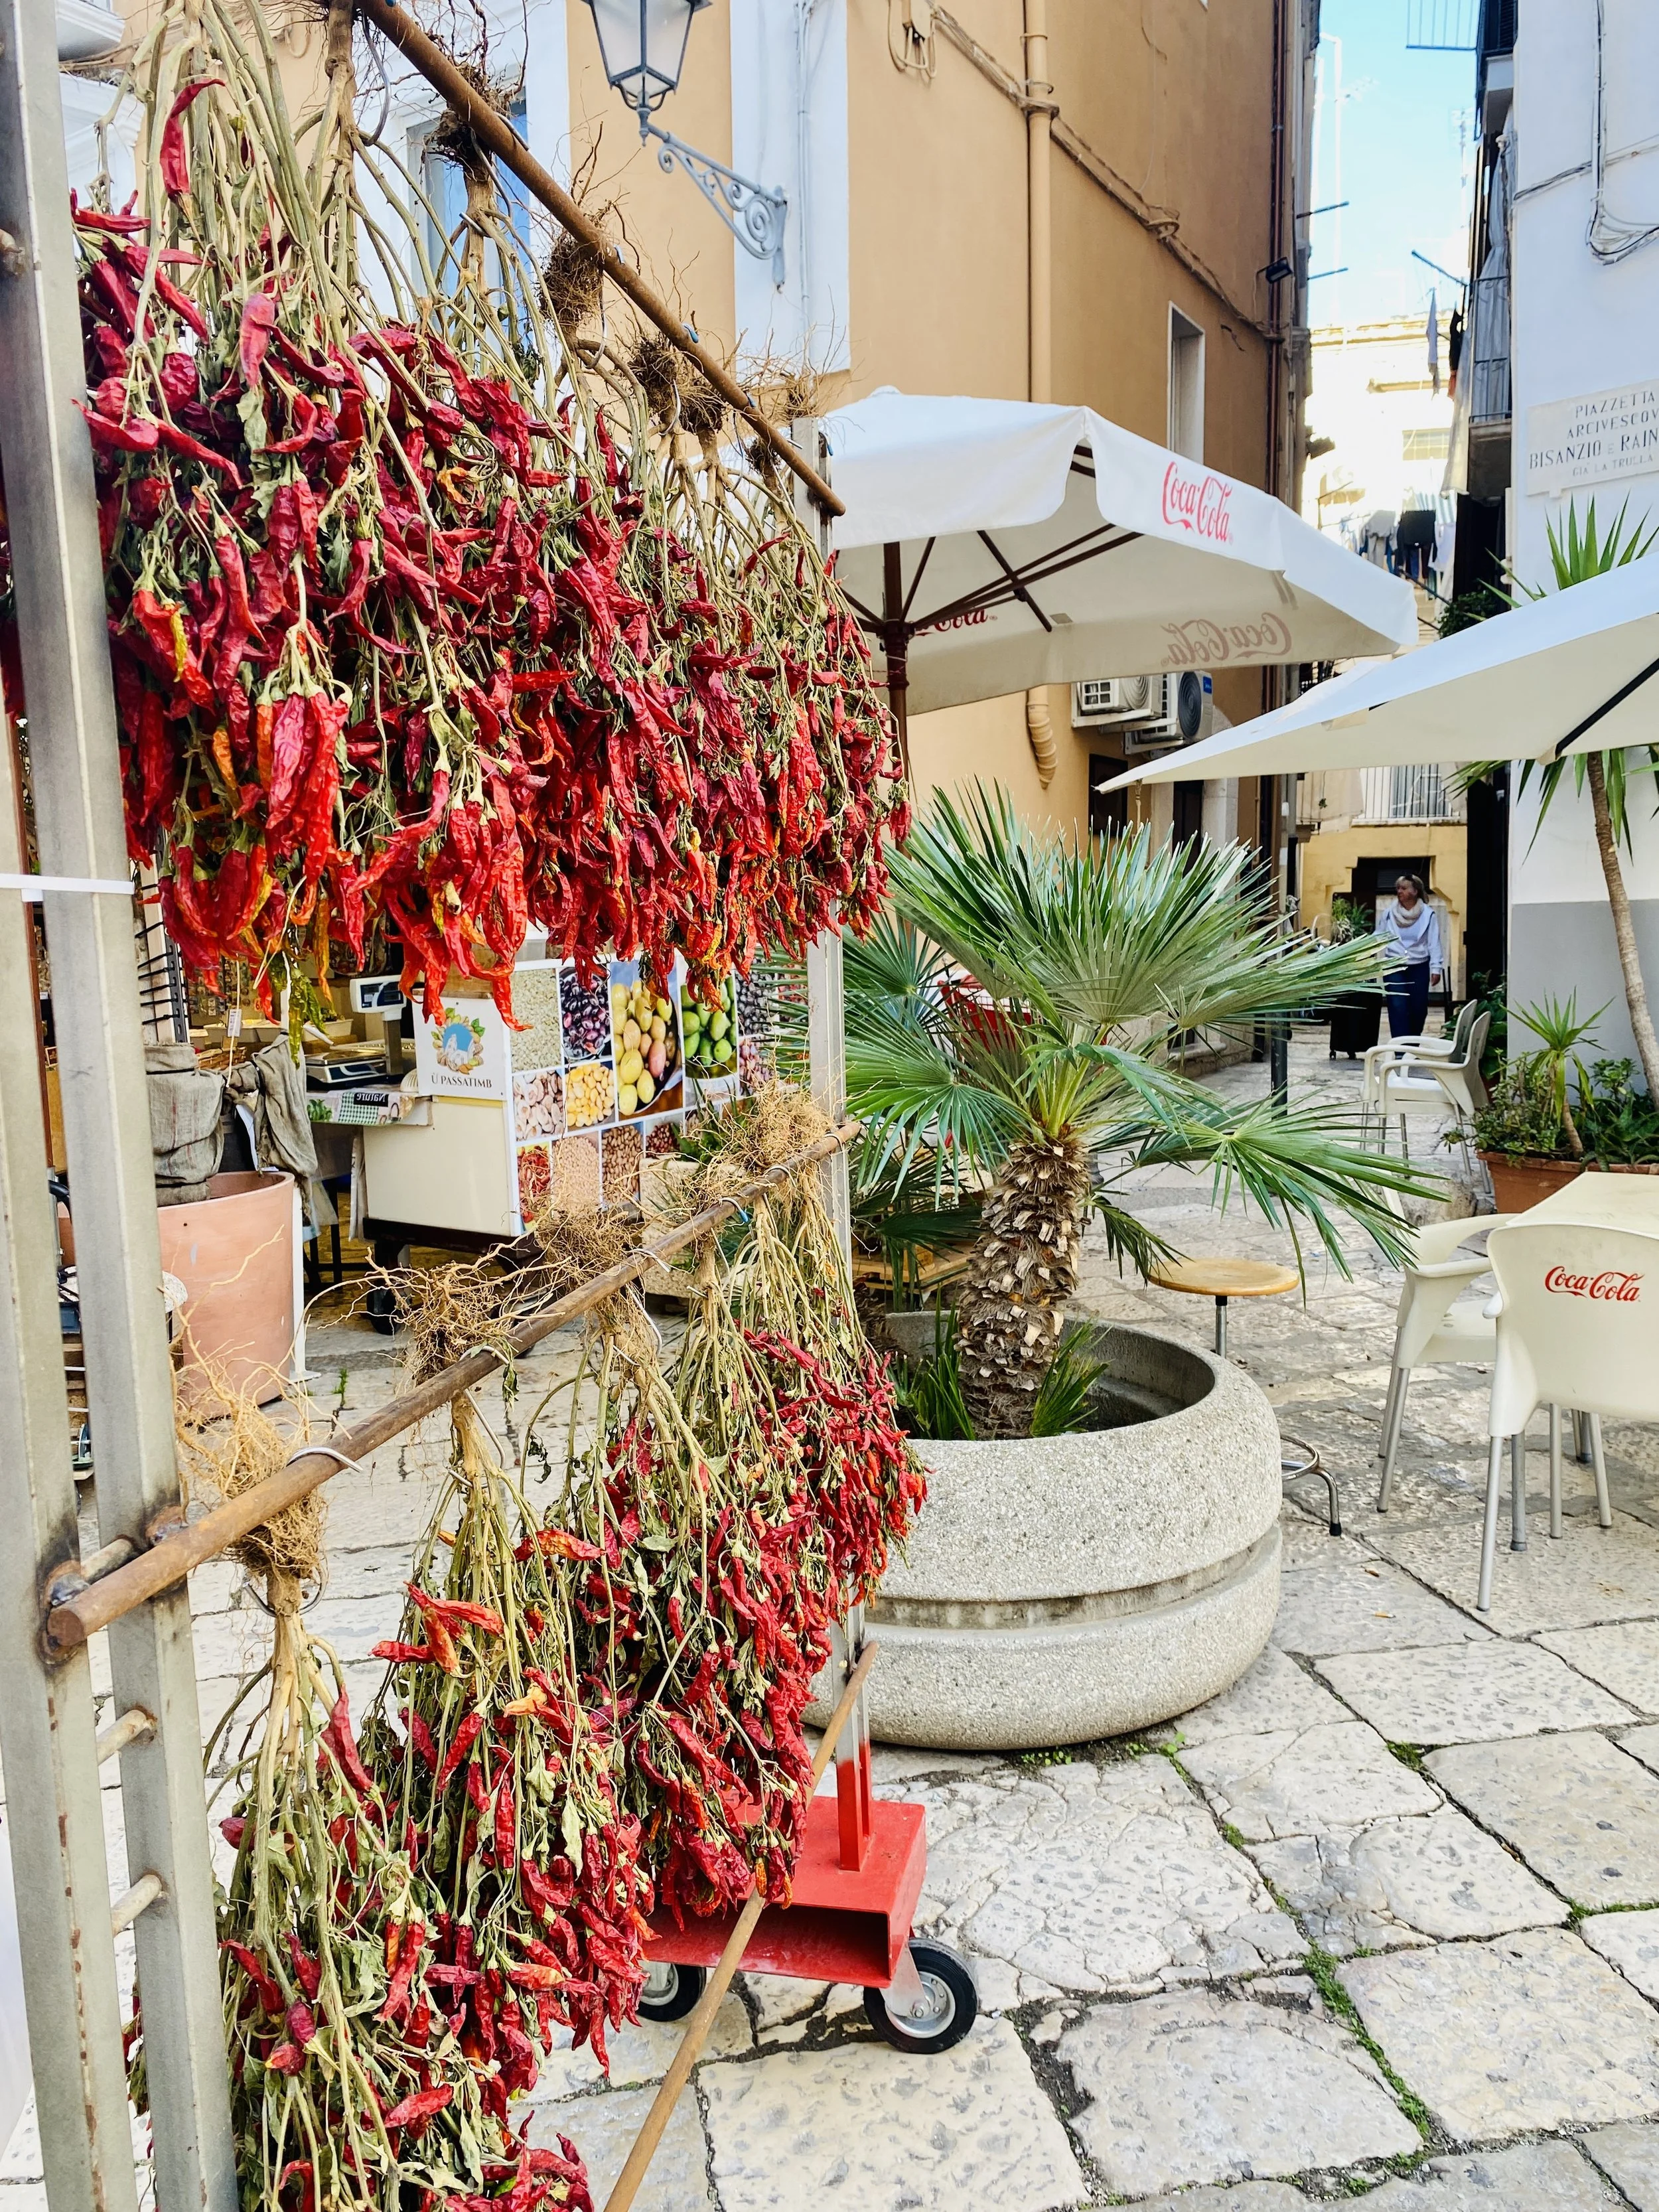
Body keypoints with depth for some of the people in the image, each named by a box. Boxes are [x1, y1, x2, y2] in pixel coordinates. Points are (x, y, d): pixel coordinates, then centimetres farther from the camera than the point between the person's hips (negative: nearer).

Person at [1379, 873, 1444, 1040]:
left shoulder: (1428, 914, -2)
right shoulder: (1390, 913, 2)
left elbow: (1434, 943, -3)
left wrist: (1436, 968, -8)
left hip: (1419, 968, 0)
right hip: (1395, 968, 0)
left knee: (1418, 1009, 9)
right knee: (1398, 1009, -10)